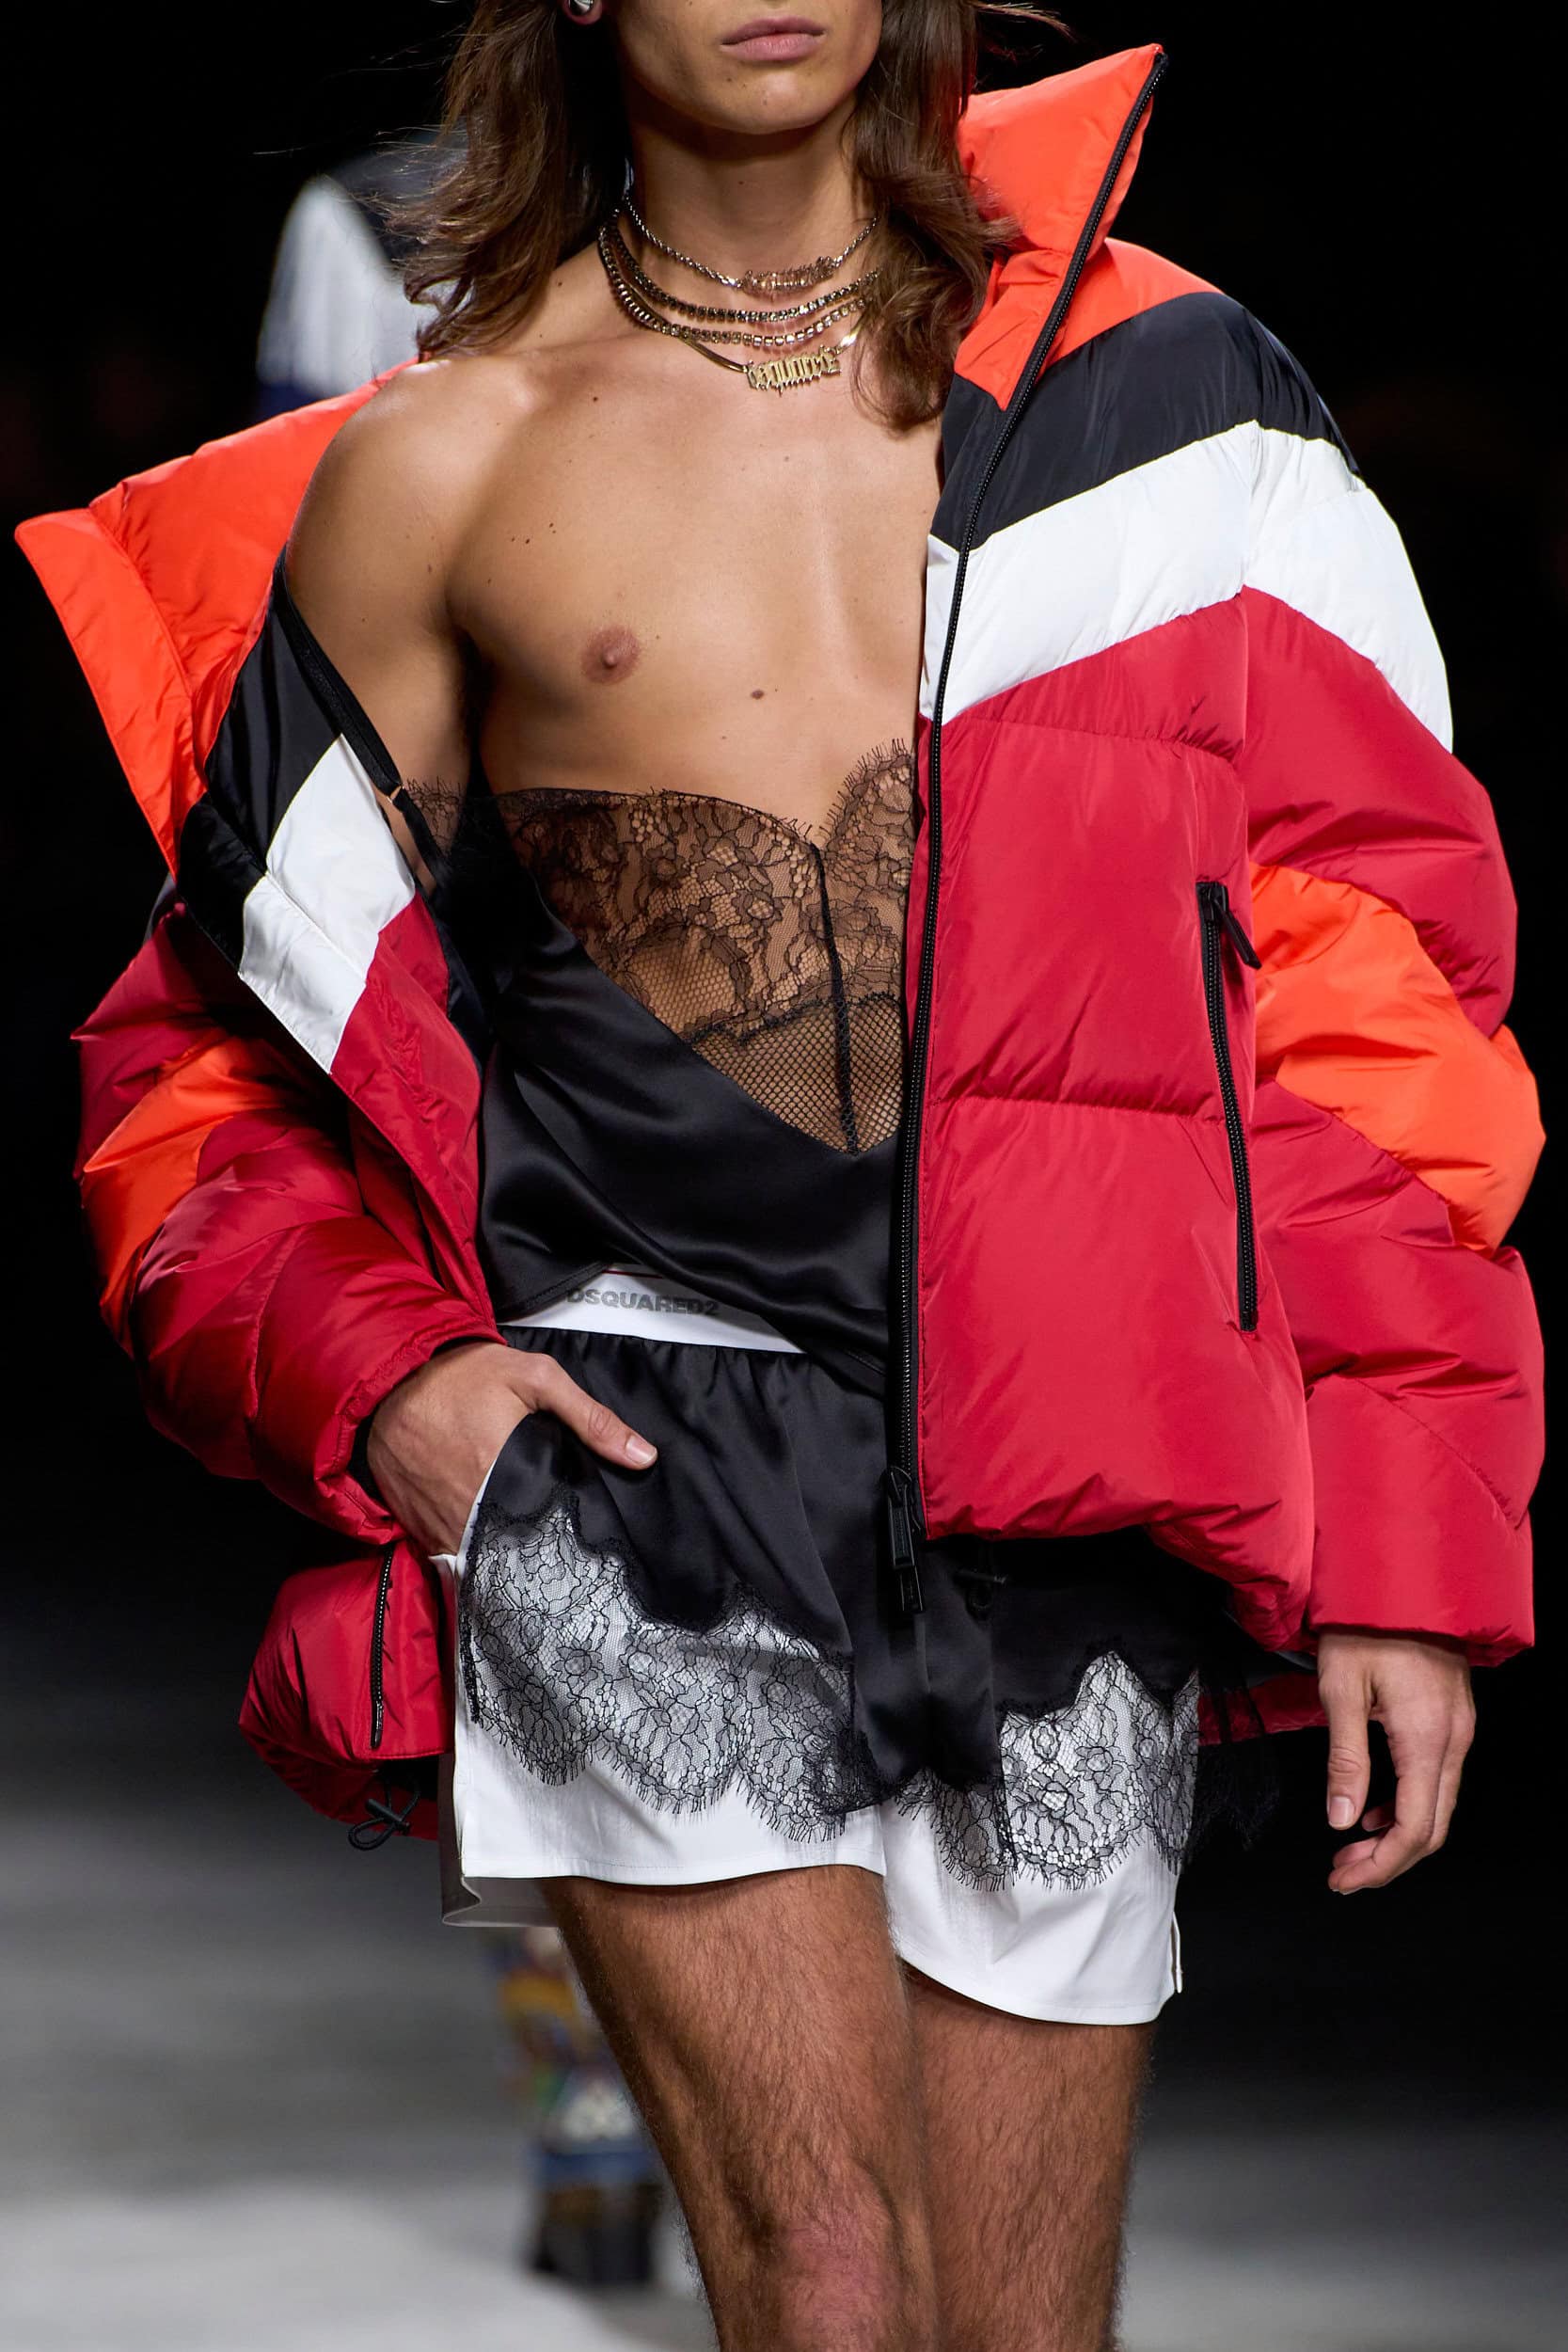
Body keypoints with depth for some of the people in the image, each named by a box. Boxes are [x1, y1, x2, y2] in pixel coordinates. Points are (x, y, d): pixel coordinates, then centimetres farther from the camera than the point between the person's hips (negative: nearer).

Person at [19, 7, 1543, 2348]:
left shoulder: (1154, 394, 9)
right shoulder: (437, 467, 9)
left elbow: (1370, 971, 8)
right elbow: (221, 1045, 15)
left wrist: (1404, 1544, 1)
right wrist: (370, 1368, -5)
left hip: (1059, 1498, 2)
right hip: (632, 1452, -1)